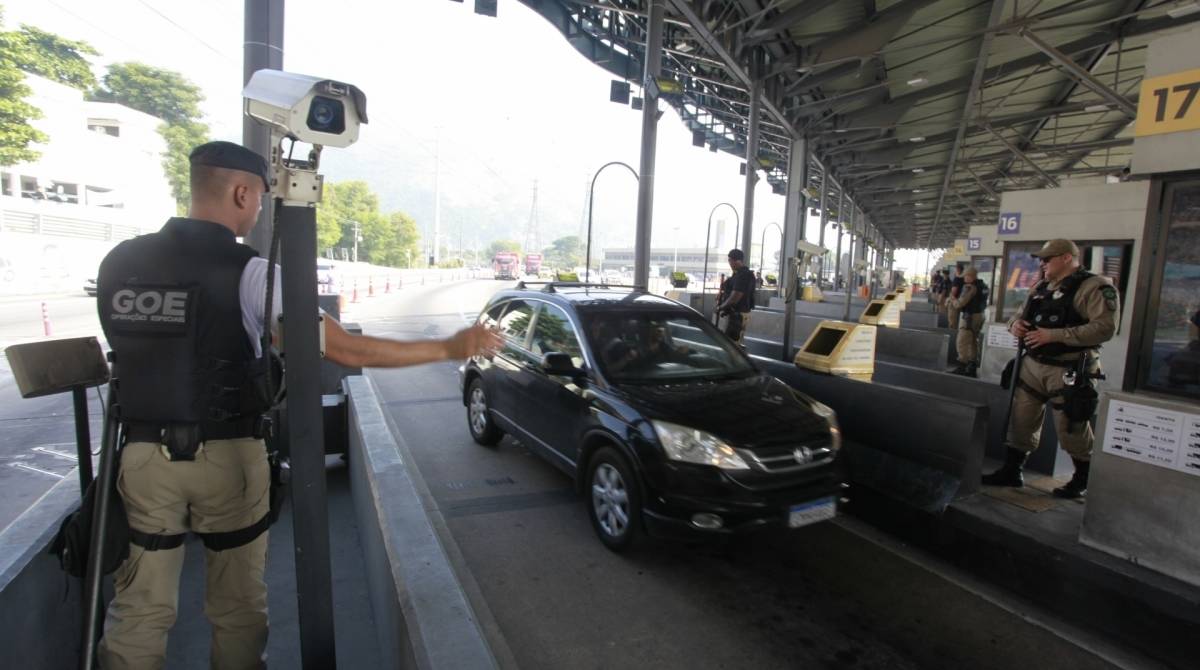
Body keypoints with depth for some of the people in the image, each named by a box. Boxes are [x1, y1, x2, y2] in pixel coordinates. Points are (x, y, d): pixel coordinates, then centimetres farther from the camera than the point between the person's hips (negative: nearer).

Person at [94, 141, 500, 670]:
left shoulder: (118, 261, 2)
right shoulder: (247, 272, -14)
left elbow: (134, 348, 12)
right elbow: (347, 350, -19)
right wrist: (450, 348, -15)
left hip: (144, 454, 5)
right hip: (224, 457, -4)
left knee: (141, 606, 16)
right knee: (237, 604, 14)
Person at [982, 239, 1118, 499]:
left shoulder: (1095, 287, -10)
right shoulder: (1040, 288, 14)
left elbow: (1105, 327, -20)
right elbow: (1020, 314, 23)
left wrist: (1053, 335, -23)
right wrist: (1015, 324, -1)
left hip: (1069, 370, -7)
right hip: (1033, 365, 7)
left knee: (1071, 428, 3)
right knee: (1021, 421, 10)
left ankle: (1083, 480, 23)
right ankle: (1011, 471, 20)